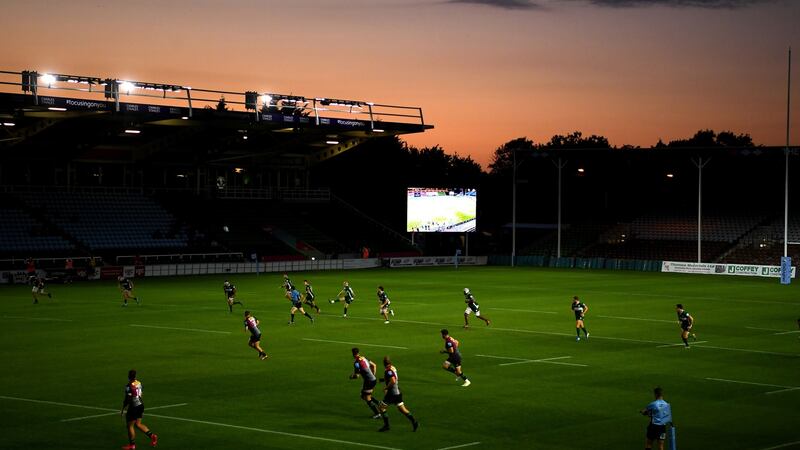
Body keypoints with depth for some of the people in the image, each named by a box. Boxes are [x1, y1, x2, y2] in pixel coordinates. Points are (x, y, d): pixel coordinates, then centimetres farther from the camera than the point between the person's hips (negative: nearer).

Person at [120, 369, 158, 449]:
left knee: (130, 426, 7)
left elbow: (127, 400, -19)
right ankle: (152, 435, 7)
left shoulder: (129, 386, -19)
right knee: (138, 424, 17)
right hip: (140, 405, 8)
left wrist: (123, 409, -9)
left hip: (133, 407, -8)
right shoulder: (139, 383, 5)